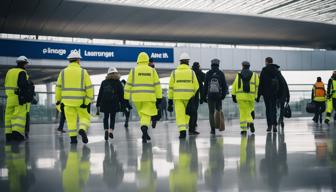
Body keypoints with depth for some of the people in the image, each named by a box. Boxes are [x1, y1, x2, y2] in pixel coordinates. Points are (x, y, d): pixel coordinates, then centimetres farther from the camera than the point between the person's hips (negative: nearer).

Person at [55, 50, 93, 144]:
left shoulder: (63, 72, 4)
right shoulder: (83, 72, -2)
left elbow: (58, 87, 7)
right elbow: (89, 87, -6)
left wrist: (58, 99, 17)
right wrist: (89, 100, -2)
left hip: (67, 101, 2)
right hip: (80, 101, -2)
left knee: (71, 119, 9)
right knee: (85, 117, 10)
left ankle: (73, 137, 6)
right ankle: (82, 129, -15)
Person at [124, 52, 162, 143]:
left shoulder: (133, 70, 3)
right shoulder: (152, 71, 5)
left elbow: (128, 85, 3)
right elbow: (157, 85, 3)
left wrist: (126, 98, 7)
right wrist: (158, 98, 7)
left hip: (137, 97, 1)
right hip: (149, 97, -1)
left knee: (142, 115, 18)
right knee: (146, 115, -2)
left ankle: (145, 133, 23)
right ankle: (144, 129, -27)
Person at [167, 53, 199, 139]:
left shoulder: (174, 72, 5)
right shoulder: (191, 72, 2)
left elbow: (171, 87, 4)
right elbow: (196, 86, 0)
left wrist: (170, 99, 8)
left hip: (178, 97, 0)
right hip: (189, 96, 0)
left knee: (179, 114, -2)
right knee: (187, 113, 18)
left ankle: (182, 130, -14)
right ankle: (184, 128, 17)